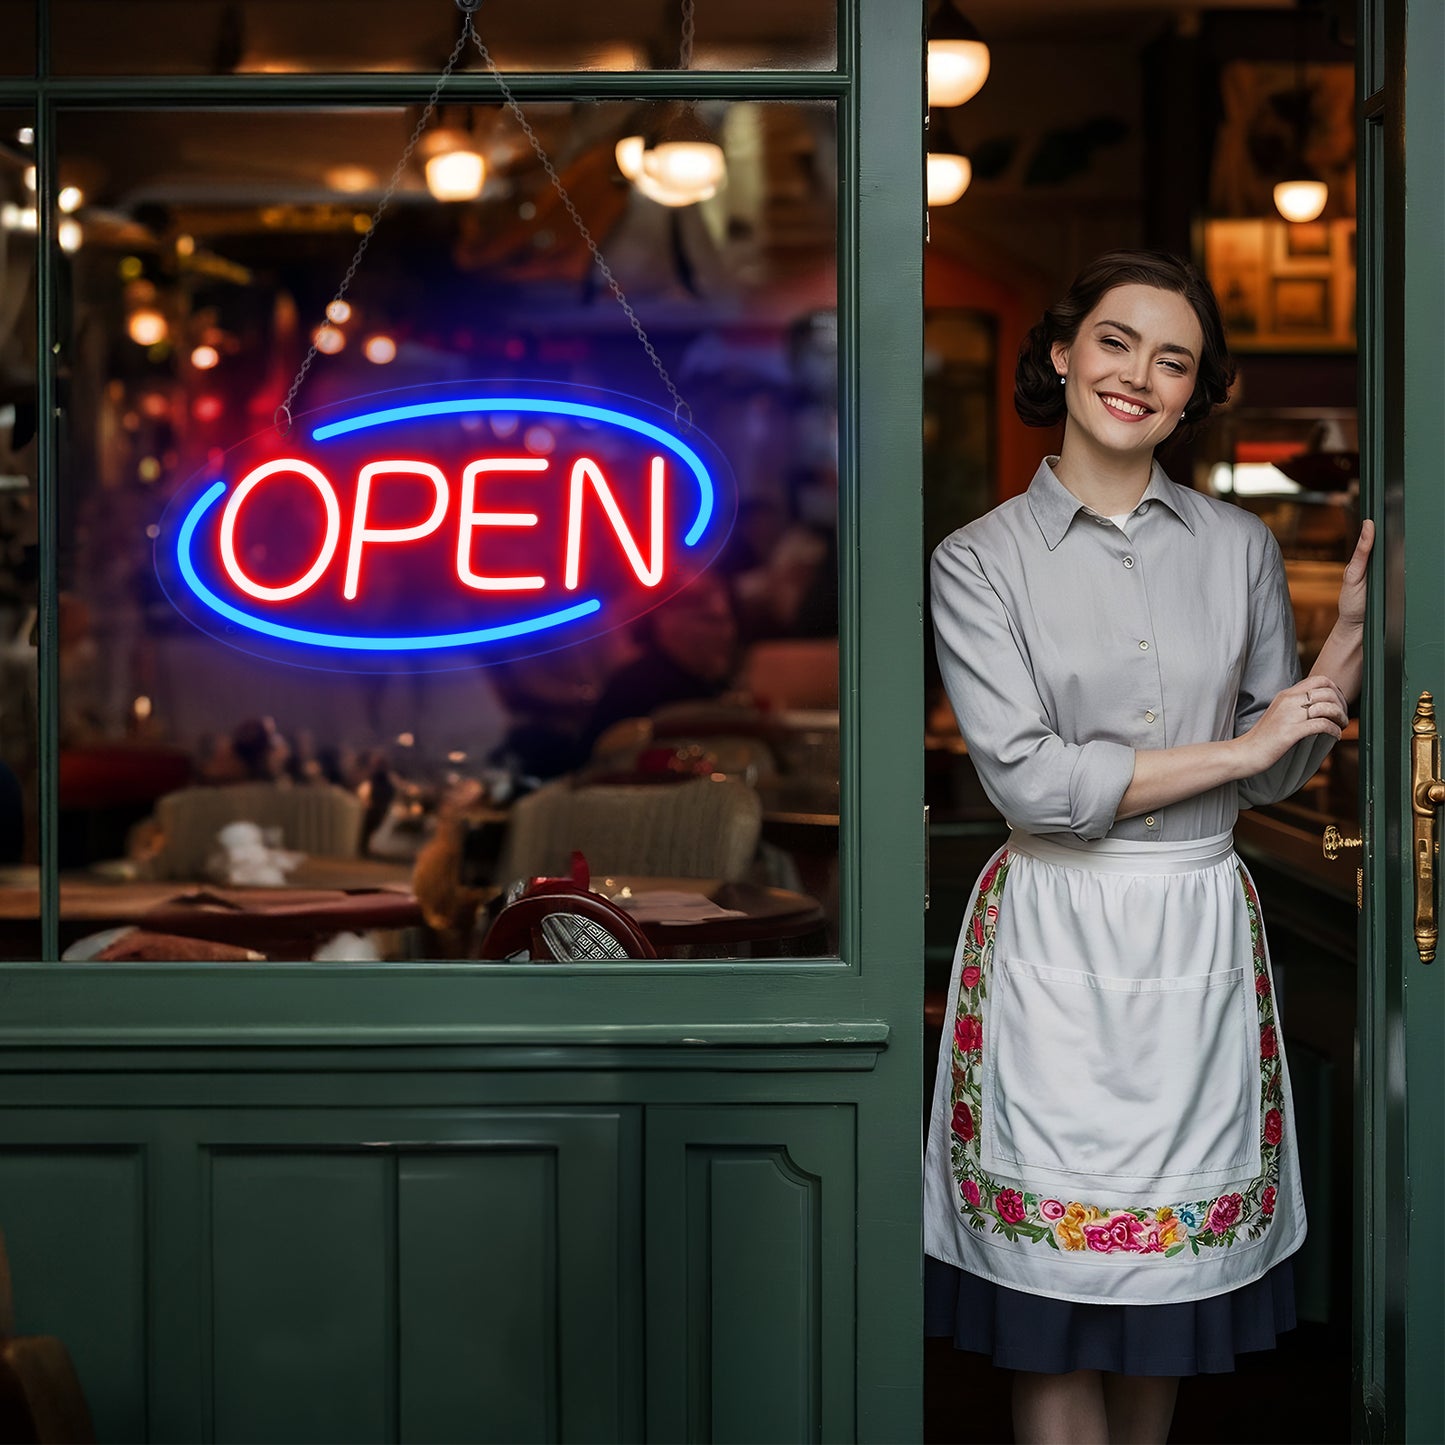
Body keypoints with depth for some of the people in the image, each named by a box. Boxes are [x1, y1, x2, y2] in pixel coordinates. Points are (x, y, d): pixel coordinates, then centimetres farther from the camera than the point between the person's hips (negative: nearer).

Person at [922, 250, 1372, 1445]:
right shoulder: (980, 561, -2)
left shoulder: (1241, 548, 8)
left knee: (1171, 1295, 10)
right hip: (1055, 942, -3)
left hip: (1202, 938, 3)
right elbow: (1029, 780, -12)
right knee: (1057, 1314, 1)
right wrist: (1234, 748, -8)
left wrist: (1355, 628, -3)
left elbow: (1277, 777, 9)